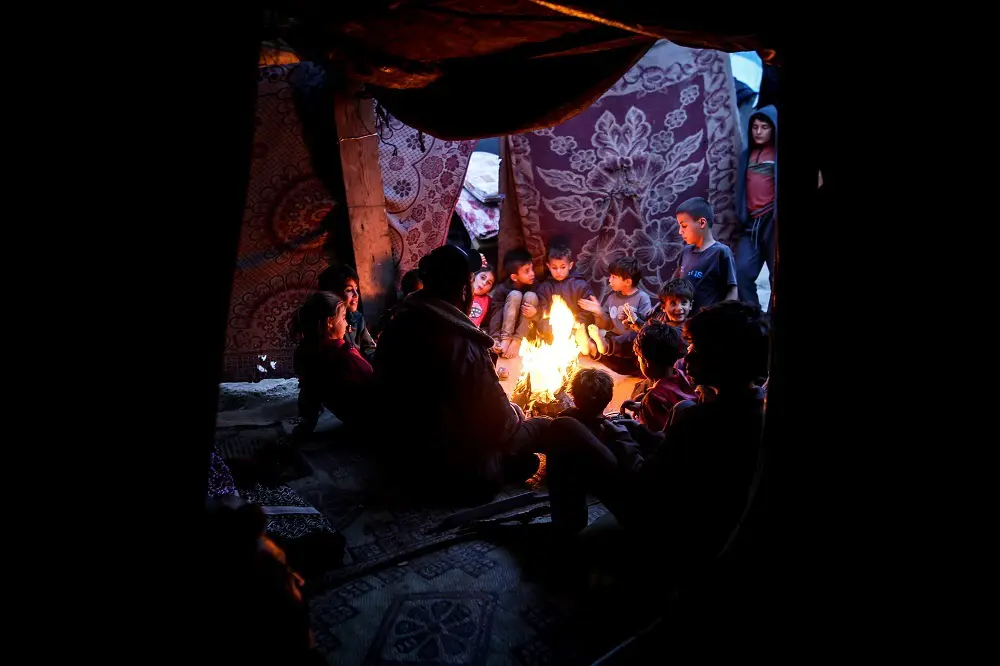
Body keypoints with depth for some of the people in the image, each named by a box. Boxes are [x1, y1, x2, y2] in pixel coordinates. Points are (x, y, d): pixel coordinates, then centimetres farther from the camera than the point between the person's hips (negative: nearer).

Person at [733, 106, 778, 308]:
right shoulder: (747, 155, 16)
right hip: (751, 223, 5)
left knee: (776, 275, 1)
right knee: (743, 271, -6)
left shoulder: (776, 153, 1)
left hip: (772, 221, -4)